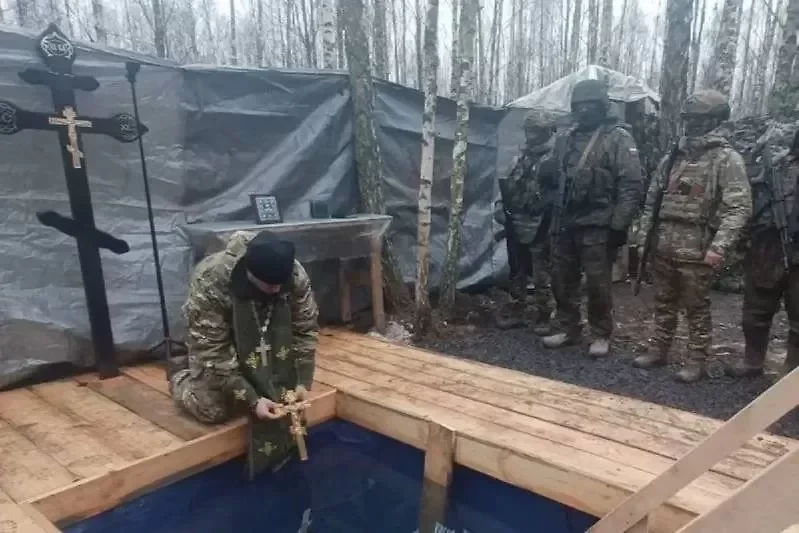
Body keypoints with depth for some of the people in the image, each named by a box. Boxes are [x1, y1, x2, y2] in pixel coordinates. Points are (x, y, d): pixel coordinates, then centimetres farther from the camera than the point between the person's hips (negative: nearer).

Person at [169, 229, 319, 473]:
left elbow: (306, 330, -16)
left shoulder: (295, 275, -30)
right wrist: (251, 400, -35)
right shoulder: (210, 282, -39)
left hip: (264, 340, 3)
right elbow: (211, 351, -34)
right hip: (214, 339, -3)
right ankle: (179, 380, 21)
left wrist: (303, 382, -22)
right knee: (214, 409, -8)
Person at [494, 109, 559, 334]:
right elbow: (510, 187, 20)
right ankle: (514, 312, 25)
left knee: (541, 276, 0)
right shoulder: (523, 157, 14)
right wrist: (502, 208, 10)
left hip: (540, 227, -7)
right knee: (517, 272, 14)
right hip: (518, 225, 7)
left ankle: (542, 317, 11)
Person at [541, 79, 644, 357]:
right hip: (565, 224, 6)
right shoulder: (566, 140, 13)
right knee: (562, 280, 10)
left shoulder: (618, 138, -5)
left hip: (597, 226, -6)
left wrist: (619, 225, -15)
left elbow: (632, 185, -10)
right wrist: (554, 219, 16)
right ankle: (567, 329, 24)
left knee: (597, 283, 0)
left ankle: (601, 335, 16)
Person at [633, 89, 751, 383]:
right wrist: (642, 235, 10)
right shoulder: (673, 156, 12)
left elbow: (739, 207, -13)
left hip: (697, 250, -5)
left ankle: (696, 360, 17)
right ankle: (659, 350, 27)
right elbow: (652, 199, 16)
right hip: (664, 246, 5)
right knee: (663, 303, 14)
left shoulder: (727, 159, -6)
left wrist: (719, 246, -22)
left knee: (697, 308, 5)